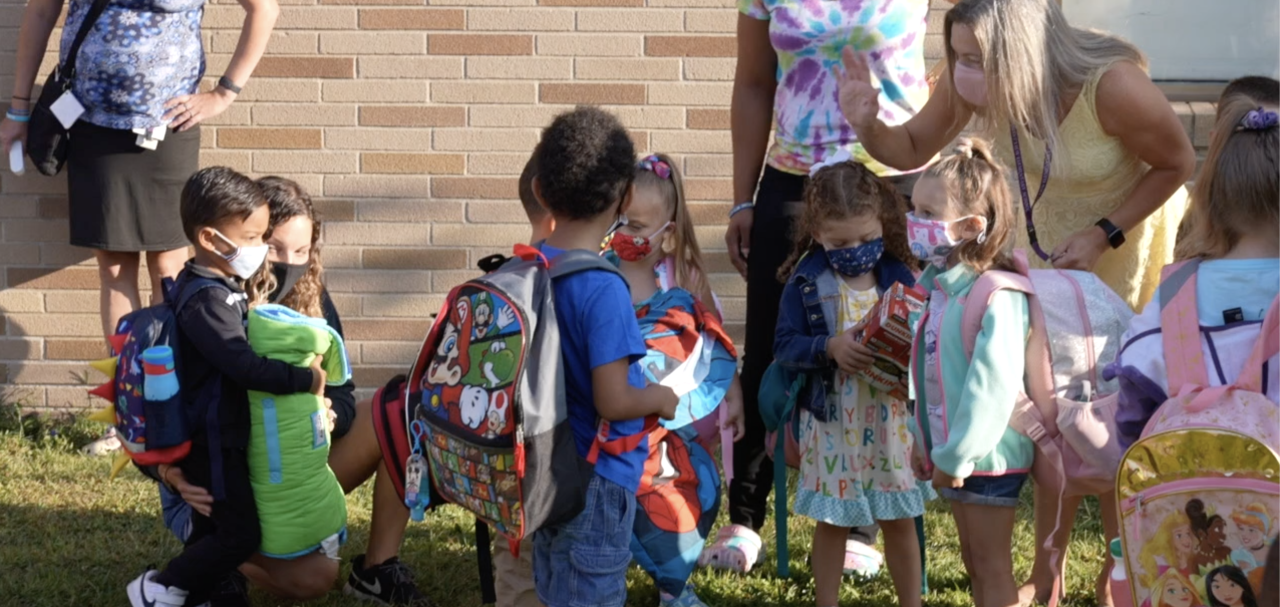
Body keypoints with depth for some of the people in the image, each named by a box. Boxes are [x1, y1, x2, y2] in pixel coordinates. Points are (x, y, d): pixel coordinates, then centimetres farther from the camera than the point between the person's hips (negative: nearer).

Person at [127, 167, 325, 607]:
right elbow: (246, 367, -31)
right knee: (241, 534, -3)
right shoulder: (208, 300, -25)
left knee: (213, 528, 17)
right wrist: (306, 379, -22)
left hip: (213, 436, 10)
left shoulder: (215, 286, 8)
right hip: (213, 440, -10)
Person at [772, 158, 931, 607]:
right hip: (831, 422, -1)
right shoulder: (806, 281, -8)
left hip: (890, 419, 1)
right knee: (831, 522, 11)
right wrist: (829, 347, -25)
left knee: (899, 519, 12)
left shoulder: (902, 277, -4)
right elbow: (785, 345, -10)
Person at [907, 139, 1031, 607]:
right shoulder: (942, 287, 8)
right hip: (954, 454, 9)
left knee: (992, 568, 1)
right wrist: (927, 443, 16)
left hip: (985, 458, -9)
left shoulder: (995, 296, -22)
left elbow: (992, 383, -27)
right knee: (974, 563, 19)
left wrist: (956, 456, -24)